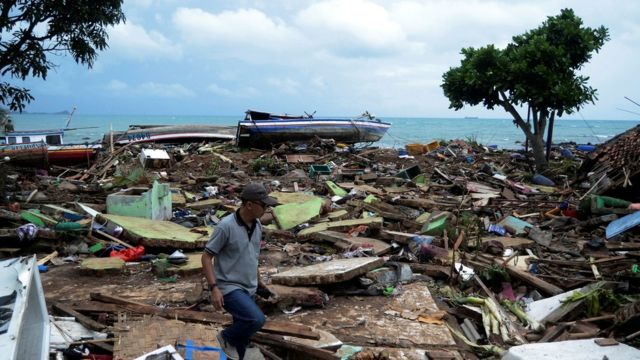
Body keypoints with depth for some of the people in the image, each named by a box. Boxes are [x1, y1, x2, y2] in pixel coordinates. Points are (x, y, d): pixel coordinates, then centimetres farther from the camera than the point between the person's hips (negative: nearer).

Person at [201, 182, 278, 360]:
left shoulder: (257, 225, 3)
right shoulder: (226, 226, -20)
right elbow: (206, 257, -15)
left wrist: (258, 281, 23)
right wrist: (214, 288, -22)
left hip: (248, 289, 8)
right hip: (229, 288, -8)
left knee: (242, 335, 13)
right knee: (256, 319, -26)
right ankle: (226, 337, 2)